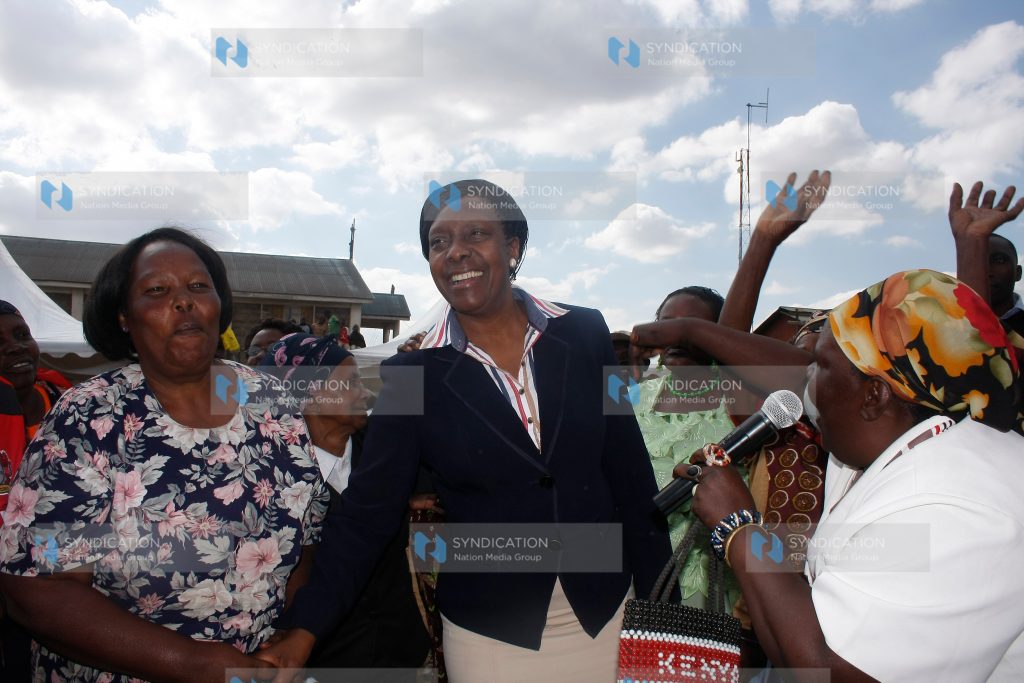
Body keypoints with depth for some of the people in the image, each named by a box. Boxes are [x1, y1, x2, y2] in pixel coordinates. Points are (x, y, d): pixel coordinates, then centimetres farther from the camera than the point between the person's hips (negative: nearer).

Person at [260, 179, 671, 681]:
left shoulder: (584, 334, -5)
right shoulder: (411, 375, -10)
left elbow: (630, 474, 0)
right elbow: (366, 513, -7)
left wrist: (662, 601, 3)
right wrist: (303, 631, -13)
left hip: (608, 614, 2)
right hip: (488, 635, -1)